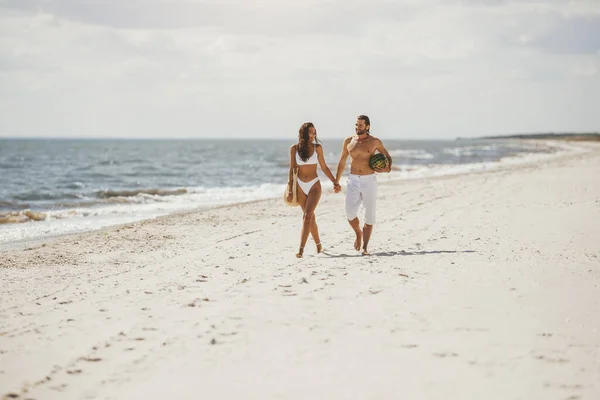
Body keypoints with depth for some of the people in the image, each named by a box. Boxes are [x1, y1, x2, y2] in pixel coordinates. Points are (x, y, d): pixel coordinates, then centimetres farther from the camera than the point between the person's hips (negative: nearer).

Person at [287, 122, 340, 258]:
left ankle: (301, 249, -20)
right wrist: (290, 190, 1)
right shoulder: (294, 148, 0)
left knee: (307, 216, -15)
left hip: (314, 185, -2)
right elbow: (292, 169, 4)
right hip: (300, 186, 2)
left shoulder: (317, 148, 0)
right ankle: (318, 245, 24)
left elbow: (324, 167, 7)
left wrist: (335, 182, 4)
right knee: (310, 217, 9)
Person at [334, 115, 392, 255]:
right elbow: (342, 163, 14)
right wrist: (336, 182, 13)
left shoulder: (375, 142, 0)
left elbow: (387, 156, 13)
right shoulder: (348, 141, 6)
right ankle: (358, 233, 20)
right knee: (350, 213, -11)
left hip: (369, 181, -1)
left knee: (369, 215, 0)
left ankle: (365, 247, 6)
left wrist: (388, 167, -9)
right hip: (353, 181, 1)